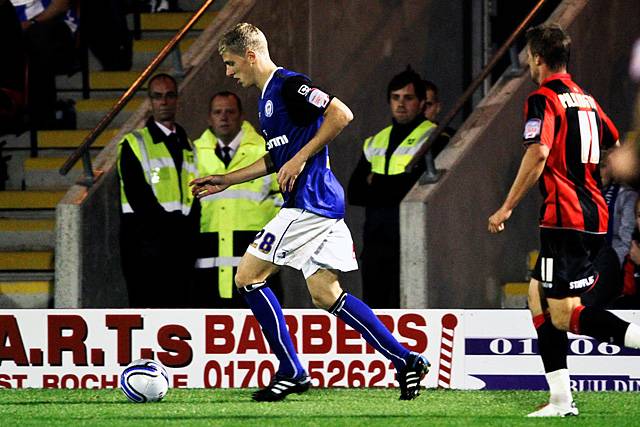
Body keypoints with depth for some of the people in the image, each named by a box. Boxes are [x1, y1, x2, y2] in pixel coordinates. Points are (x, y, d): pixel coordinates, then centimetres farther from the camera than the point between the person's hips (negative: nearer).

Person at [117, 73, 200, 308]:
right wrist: (171, 230, -15)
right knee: (147, 309, -10)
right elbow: (137, 194, -9)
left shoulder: (188, 147, 20)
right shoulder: (134, 143, 2)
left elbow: (195, 196, 14)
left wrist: (189, 231, -4)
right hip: (146, 242, -5)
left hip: (182, 244, 5)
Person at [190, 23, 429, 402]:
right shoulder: (268, 96, 20)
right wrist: (226, 181, 30)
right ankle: (405, 361, 4)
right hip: (324, 205, 10)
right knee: (325, 294, 7)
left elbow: (341, 114, -20)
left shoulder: (289, 85, -10)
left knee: (249, 277, -5)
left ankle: (291, 372, -2)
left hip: (309, 203, -10)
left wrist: (300, 159, -19)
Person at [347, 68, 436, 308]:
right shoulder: (375, 142, 20)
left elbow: (415, 186, -13)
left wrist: (375, 185, -1)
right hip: (376, 241, 6)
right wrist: (389, 189, -6)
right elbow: (354, 193, 11)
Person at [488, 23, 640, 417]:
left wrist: (507, 207, -16)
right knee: (539, 297, 14)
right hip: (595, 216, 9)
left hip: (566, 218, -9)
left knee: (564, 317, -10)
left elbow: (538, 153, -21)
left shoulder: (543, 100, -8)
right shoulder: (586, 100, 17)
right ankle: (561, 399, 9)